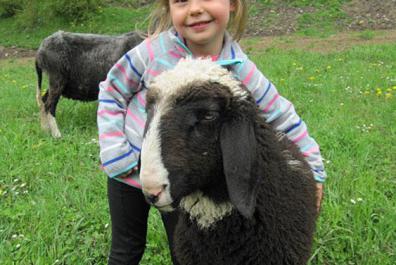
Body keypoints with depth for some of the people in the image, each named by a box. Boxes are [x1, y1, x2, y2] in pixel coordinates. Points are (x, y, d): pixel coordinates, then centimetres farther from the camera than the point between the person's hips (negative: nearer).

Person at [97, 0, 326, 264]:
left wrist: (313, 168, -1)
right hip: (129, 171, 0)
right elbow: (112, 91, -5)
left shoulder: (241, 71, -17)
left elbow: (282, 117, -4)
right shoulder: (156, 49, -18)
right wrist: (116, 153, -11)